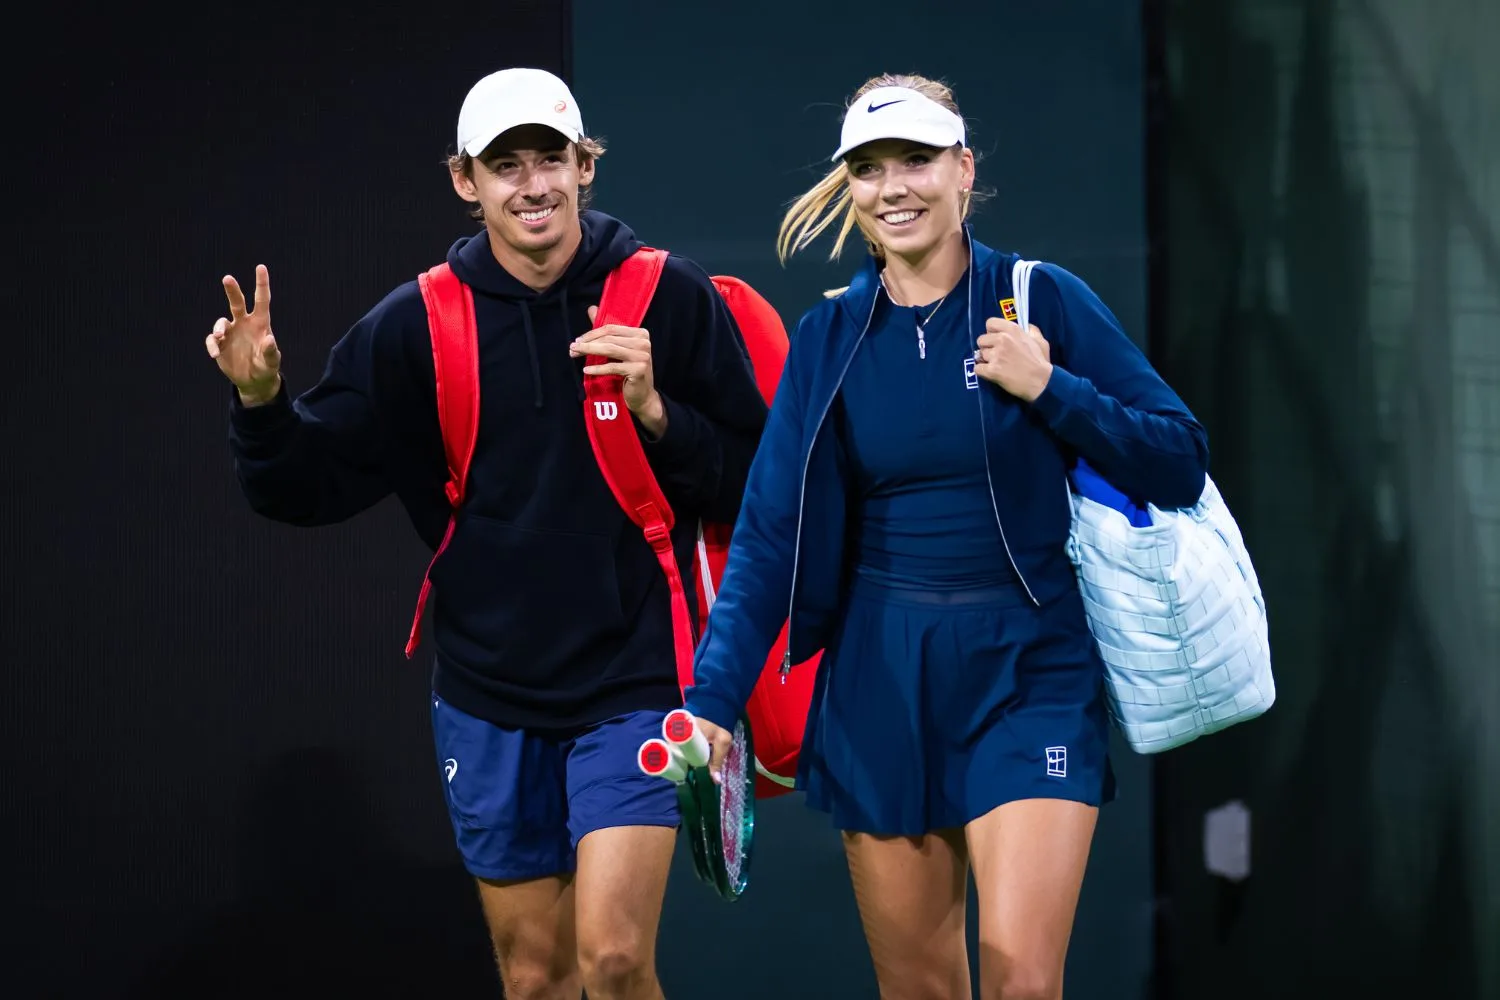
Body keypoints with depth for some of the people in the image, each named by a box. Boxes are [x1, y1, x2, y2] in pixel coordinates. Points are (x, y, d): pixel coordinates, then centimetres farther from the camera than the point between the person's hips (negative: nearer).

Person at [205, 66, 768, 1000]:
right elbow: (315, 485, 3)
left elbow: (755, 483, -4)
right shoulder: (415, 324, 0)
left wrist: (655, 410, -19)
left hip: (631, 684, -3)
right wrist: (262, 404, -15)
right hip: (491, 695, 3)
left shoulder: (669, 298, -5)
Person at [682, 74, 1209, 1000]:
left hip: (1028, 675, -3)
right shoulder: (830, 336, 4)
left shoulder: (1043, 299, -3)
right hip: (879, 683, 3)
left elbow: (1181, 464, -4)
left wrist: (1051, 388, -16)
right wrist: (713, 701, -8)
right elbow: (768, 533, 1)